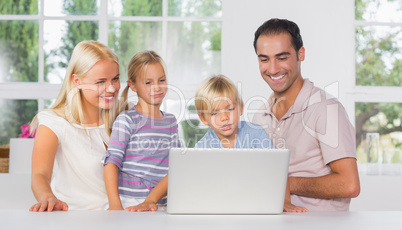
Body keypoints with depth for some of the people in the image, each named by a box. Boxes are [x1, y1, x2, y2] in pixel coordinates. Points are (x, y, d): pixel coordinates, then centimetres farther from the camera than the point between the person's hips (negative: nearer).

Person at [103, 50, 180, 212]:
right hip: (128, 205, -4)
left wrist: (151, 200, -9)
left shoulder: (171, 121, 13)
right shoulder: (126, 120, -1)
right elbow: (112, 162, -7)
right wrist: (115, 205, -18)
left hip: (160, 204, 4)